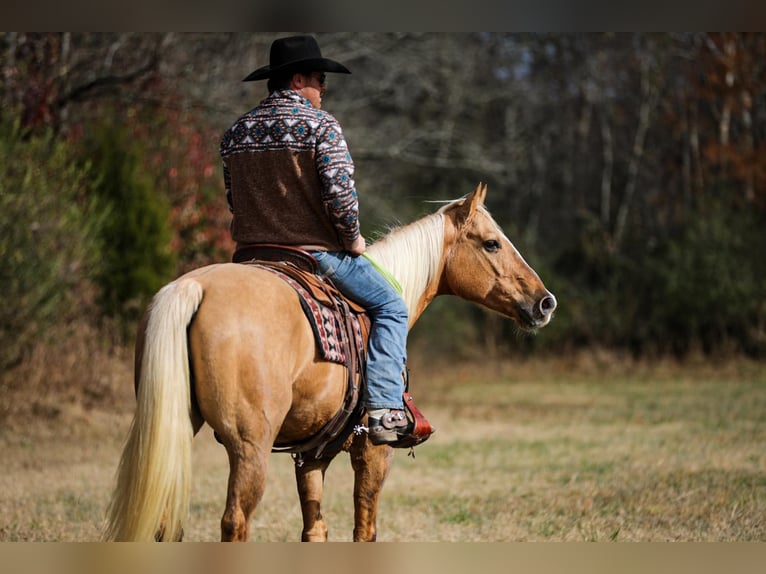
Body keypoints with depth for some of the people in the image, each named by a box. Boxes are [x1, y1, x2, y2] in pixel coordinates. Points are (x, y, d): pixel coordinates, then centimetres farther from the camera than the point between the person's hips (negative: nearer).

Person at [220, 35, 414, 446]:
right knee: (391, 307, 8)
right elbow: (338, 192, -19)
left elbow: (234, 199, 14)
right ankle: (384, 409, -8)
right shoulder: (320, 125, -11)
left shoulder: (236, 132, 9)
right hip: (317, 252, -6)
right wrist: (353, 237, -4)